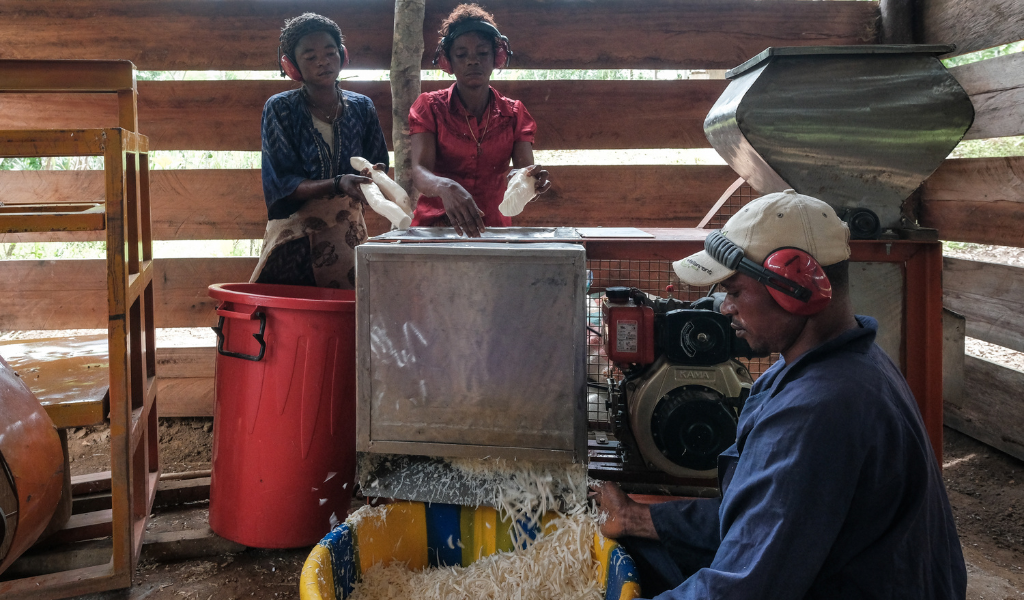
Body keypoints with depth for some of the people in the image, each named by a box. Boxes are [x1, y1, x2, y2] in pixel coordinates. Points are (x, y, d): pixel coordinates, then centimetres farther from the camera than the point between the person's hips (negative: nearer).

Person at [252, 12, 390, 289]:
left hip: (348, 233, 3)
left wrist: (372, 178, -18)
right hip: (294, 234, -2)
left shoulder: (362, 108, 3)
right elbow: (281, 185, -11)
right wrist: (338, 184, -26)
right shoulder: (279, 108, -5)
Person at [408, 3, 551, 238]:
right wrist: (445, 187, -35)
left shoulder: (514, 113, 7)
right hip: (435, 226, -4)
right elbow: (419, 173, -13)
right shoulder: (429, 107, 1)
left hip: (493, 227, 4)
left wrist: (528, 179, -29)